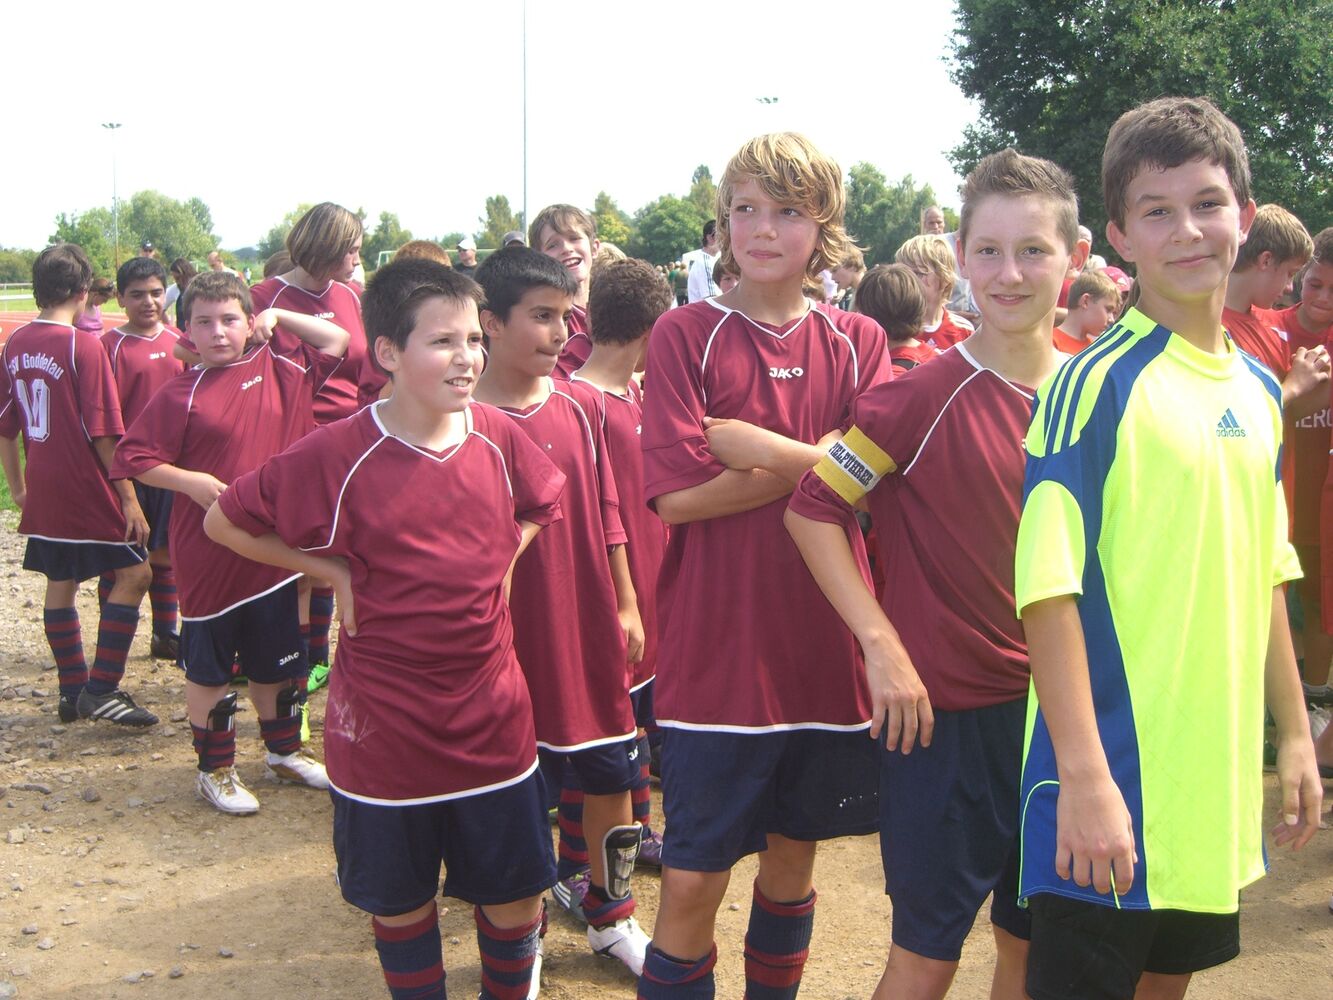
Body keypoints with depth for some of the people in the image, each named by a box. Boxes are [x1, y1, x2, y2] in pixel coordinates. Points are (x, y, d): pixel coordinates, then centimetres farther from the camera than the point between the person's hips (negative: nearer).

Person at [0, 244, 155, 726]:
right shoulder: (84, 346, -14)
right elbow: (103, 433, -17)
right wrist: (130, 499, -12)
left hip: (43, 494, 7)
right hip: (88, 492, -7)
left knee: (60, 586, 14)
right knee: (134, 573, 1)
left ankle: (73, 690, 22)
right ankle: (101, 689, -2)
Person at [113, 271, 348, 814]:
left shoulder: (279, 368, 3)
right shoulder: (179, 395, -9)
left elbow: (338, 340, 11)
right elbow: (132, 458, -8)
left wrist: (279, 317, 2)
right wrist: (190, 481, -19)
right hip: (208, 556, -4)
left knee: (276, 659, 18)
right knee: (208, 666, 9)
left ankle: (284, 750, 36)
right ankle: (215, 769, 23)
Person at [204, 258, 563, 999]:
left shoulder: (498, 436, -4)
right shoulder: (339, 454, -15)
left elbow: (546, 501, 18)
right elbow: (225, 521, -5)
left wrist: (503, 558, 2)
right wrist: (334, 573, -9)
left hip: (492, 717, 3)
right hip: (385, 725, -3)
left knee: (515, 894, 14)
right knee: (401, 897, 16)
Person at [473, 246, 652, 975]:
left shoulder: (582, 404, 2)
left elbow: (606, 513, 8)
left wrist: (626, 606, 9)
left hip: (591, 627, 4)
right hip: (510, 635, -4)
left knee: (612, 777, 12)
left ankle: (612, 916, 33)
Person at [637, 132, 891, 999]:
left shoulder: (857, 342, 5)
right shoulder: (687, 334, -4)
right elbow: (676, 495, -14)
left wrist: (744, 441, -17)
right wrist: (808, 462, -13)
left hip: (824, 643, 4)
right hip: (714, 649, -3)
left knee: (794, 855, 19)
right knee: (692, 883, 1)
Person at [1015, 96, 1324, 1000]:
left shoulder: (1258, 389, 8)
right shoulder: (1096, 384, -13)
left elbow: (1265, 576, 15)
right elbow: (1048, 587, -18)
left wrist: (1295, 734, 15)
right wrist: (1084, 775, -22)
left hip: (1218, 780, 7)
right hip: (1109, 785, -7)